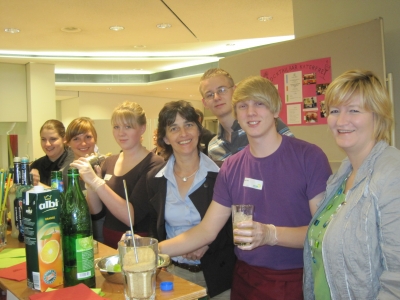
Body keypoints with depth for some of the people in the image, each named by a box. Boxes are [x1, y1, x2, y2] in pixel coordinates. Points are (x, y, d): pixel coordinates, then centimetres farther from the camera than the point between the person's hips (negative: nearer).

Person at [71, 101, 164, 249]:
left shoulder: (153, 165, -13)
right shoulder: (109, 162, 5)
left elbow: (131, 216, -21)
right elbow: (96, 213, 5)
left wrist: (96, 181, -25)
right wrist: (90, 183, -11)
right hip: (109, 243, 3)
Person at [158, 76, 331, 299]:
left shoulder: (309, 156, -12)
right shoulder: (231, 167, 0)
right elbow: (206, 231, 1)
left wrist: (271, 234, -29)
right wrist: (153, 249, -8)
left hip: (297, 281, -3)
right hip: (246, 279, 4)